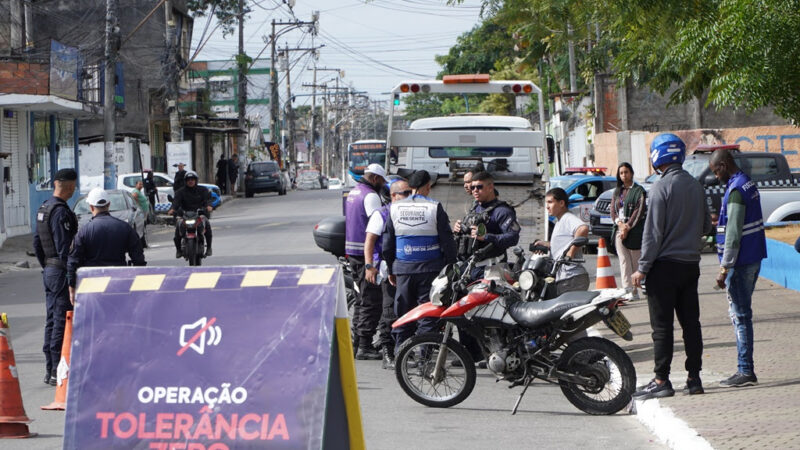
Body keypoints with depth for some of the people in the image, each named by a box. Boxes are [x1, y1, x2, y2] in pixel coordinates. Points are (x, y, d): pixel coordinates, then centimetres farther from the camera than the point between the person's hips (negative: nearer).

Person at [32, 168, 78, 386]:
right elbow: (65, 248, -20)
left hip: (49, 270, 10)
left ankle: (50, 370, 18)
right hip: (61, 271, -10)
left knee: (52, 319, 13)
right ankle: (58, 371, -6)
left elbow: (37, 242, 18)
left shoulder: (43, 208, 12)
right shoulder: (61, 211, -17)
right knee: (62, 319, -6)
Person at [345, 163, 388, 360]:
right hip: (366, 253, -10)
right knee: (371, 301, -9)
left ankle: (356, 342, 19)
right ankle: (364, 346, -12)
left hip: (352, 253, 10)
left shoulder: (353, 192, 18)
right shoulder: (371, 196, -13)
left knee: (362, 299, 17)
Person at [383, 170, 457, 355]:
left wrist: (390, 270, 19)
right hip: (430, 268, -3)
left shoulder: (395, 208, 6)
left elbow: (387, 243, 10)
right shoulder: (435, 207, -5)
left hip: (402, 268, 3)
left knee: (403, 313, 9)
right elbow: (447, 241, -5)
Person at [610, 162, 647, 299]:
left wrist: (627, 227, -14)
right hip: (619, 230, 4)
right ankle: (628, 289, -8)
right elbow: (613, 210, 10)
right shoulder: (617, 191, 16)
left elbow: (639, 211, -8)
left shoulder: (638, 190, 0)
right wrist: (620, 224, -9)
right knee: (624, 261, -4)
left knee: (635, 260, 1)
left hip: (634, 230, -4)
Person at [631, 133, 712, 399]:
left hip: (665, 265, -6)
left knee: (662, 325, -3)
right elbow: (706, 227, 15)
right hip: (691, 263, 6)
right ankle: (694, 378, 9)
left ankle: (661, 381, -3)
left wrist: (642, 268, -10)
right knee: (690, 322, 9)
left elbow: (653, 232, -14)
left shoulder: (662, 187, -13)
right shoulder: (696, 187, 8)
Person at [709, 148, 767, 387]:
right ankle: (745, 370, 16)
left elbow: (733, 234, -21)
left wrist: (724, 269, -18)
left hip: (740, 262, -10)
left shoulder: (736, 190, -18)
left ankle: (745, 371, -5)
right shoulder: (748, 184, 13)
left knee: (740, 316, -6)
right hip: (754, 259, 10)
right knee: (742, 315, 13)